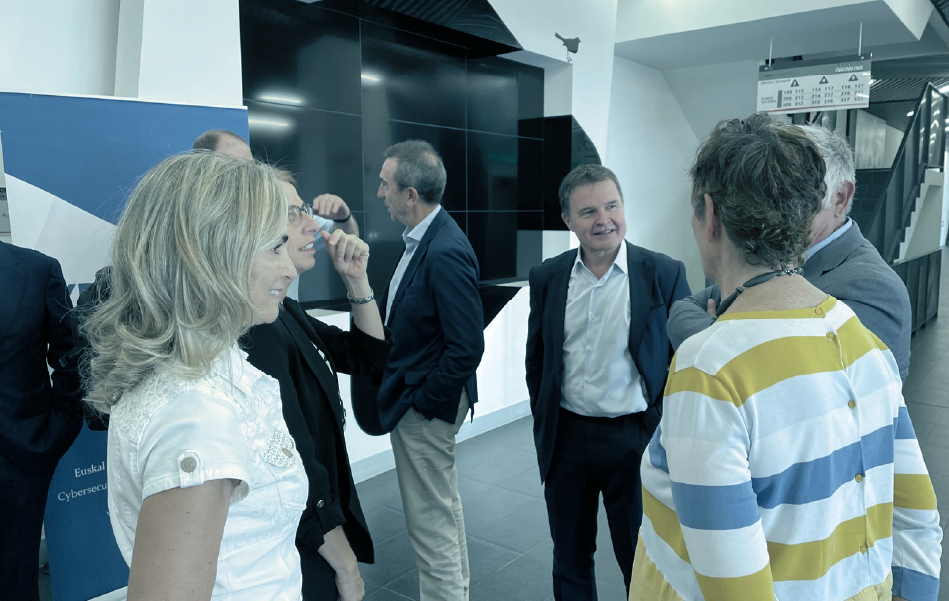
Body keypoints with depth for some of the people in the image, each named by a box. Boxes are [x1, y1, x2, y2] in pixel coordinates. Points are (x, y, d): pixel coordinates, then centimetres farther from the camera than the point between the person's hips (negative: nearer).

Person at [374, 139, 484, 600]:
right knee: (445, 508, 25)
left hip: (424, 409, -10)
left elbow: (467, 347, -26)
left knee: (431, 523, 6)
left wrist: (423, 402, -17)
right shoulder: (423, 239, 4)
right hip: (418, 397, 10)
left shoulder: (445, 253, -26)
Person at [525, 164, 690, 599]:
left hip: (635, 438, -2)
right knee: (569, 561, 20)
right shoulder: (546, 278, 0)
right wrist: (544, 424, 8)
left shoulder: (665, 274, -8)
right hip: (565, 438, 3)